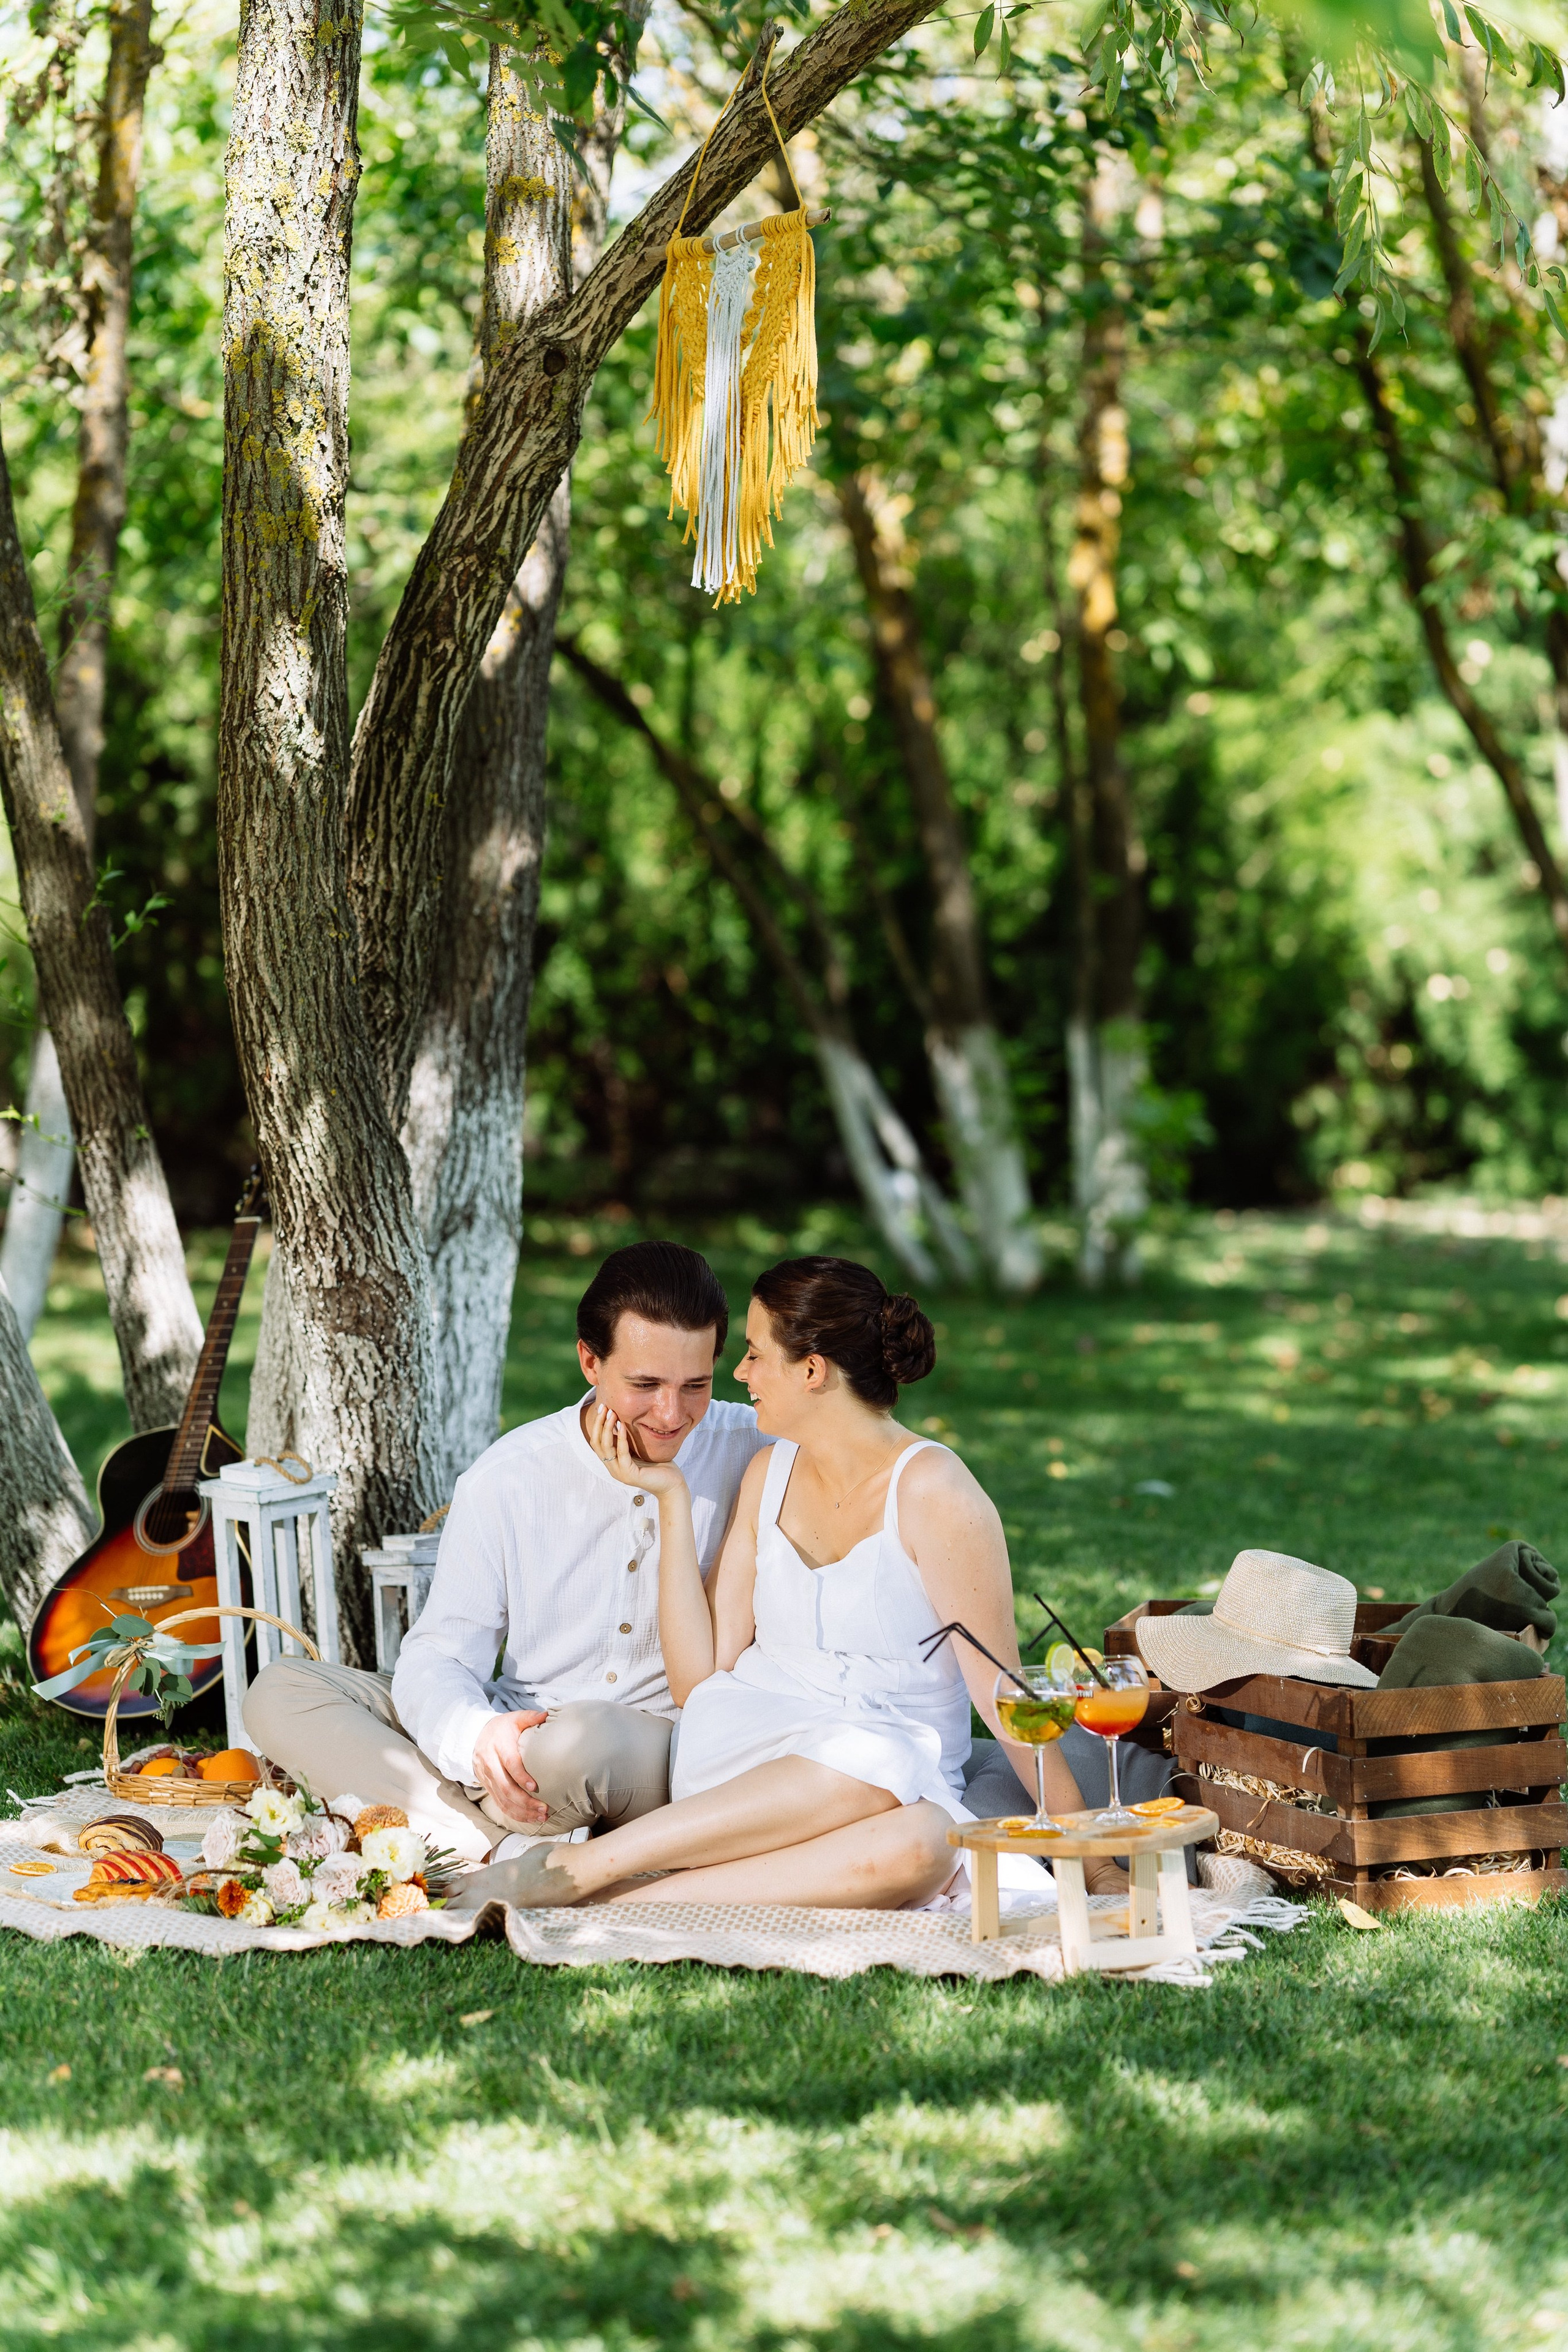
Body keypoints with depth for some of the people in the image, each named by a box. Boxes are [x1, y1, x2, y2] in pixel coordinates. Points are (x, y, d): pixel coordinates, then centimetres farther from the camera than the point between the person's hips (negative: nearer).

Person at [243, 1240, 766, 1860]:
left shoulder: (751, 1452, -3)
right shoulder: (507, 1478, -1)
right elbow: (437, 1659, -6)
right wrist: (478, 1734, -31)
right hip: (522, 1726, 4)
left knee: (580, 1737, -41)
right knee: (279, 1691, -14)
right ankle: (511, 1850, -28)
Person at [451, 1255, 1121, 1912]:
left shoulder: (929, 1490, -6)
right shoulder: (769, 1474, 10)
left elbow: (999, 1690, -5)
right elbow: (700, 1680, 4)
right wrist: (671, 1497, 4)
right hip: (744, 1765, 2)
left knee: (921, 1845, -40)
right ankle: (579, 1869, -35)